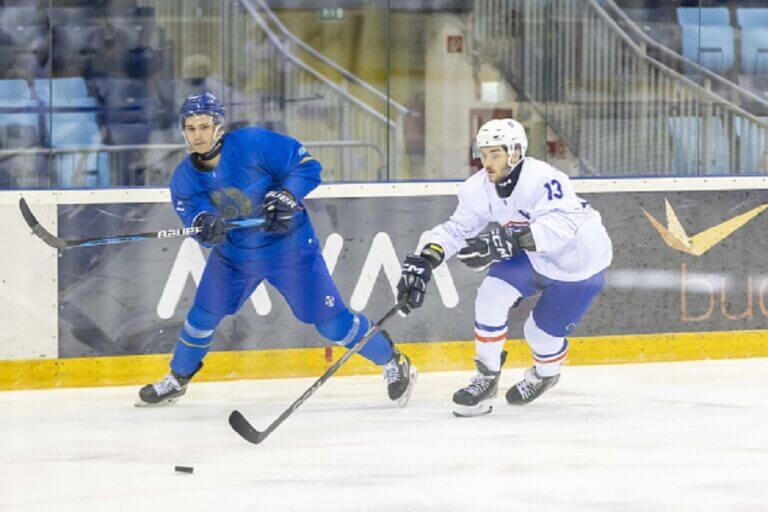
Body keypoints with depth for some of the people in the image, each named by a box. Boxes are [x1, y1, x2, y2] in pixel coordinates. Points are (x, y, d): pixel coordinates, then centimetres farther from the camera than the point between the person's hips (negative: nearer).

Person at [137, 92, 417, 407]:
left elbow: (307, 166, -19)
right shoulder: (185, 178, -8)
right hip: (234, 253, 5)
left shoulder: (254, 144, -24)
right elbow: (193, 213, -20)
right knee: (204, 314, 7)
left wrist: (287, 197, -34)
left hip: (289, 247, -5)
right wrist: (205, 223, -43)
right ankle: (178, 379, 31)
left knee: (331, 322, -4)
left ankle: (392, 361, 13)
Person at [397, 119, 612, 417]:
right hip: (534, 258, 6)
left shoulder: (542, 180, -36)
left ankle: (546, 373, 39)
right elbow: (458, 228, -6)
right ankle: (487, 378, -1)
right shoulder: (480, 188, -12)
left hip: (579, 262, -6)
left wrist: (508, 241, -61)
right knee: (491, 295, -16)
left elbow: (561, 224, -50)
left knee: (542, 333, 1)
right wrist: (424, 261, -22)